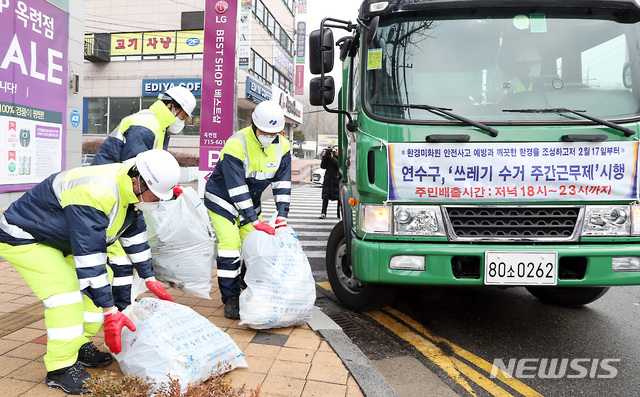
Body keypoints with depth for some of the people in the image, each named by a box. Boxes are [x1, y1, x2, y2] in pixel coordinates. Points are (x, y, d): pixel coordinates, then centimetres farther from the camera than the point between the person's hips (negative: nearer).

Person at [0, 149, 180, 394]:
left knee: (102, 278, 3)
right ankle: (60, 369, -6)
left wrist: (150, 280, 9)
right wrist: (110, 312, -34)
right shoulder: (94, 193, -39)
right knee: (66, 292, -21)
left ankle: (78, 346, 16)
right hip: (22, 239, -9)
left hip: (60, 240, 9)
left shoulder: (132, 189, -9)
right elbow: (89, 254, -38)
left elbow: (135, 233, 5)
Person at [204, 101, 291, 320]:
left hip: (250, 202, 5)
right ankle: (231, 300, -2)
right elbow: (236, 189, -31)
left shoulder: (281, 146, -11)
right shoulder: (236, 145, -29)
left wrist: (282, 215, -17)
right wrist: (255, 221, -33)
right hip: (223, 200, -5)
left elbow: (282, 182, -7)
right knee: (230, 246, -13)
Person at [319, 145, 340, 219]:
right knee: (325, 196, -4)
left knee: (339, 197, -1)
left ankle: (340, 214, 8)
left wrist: (332, 157, -16)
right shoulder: (328, 157, 11)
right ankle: (323, 213, -3)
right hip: (328, 178, 2)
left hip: (337, 179, -2)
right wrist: (324, 157, -5)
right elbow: (323, 166, 4)